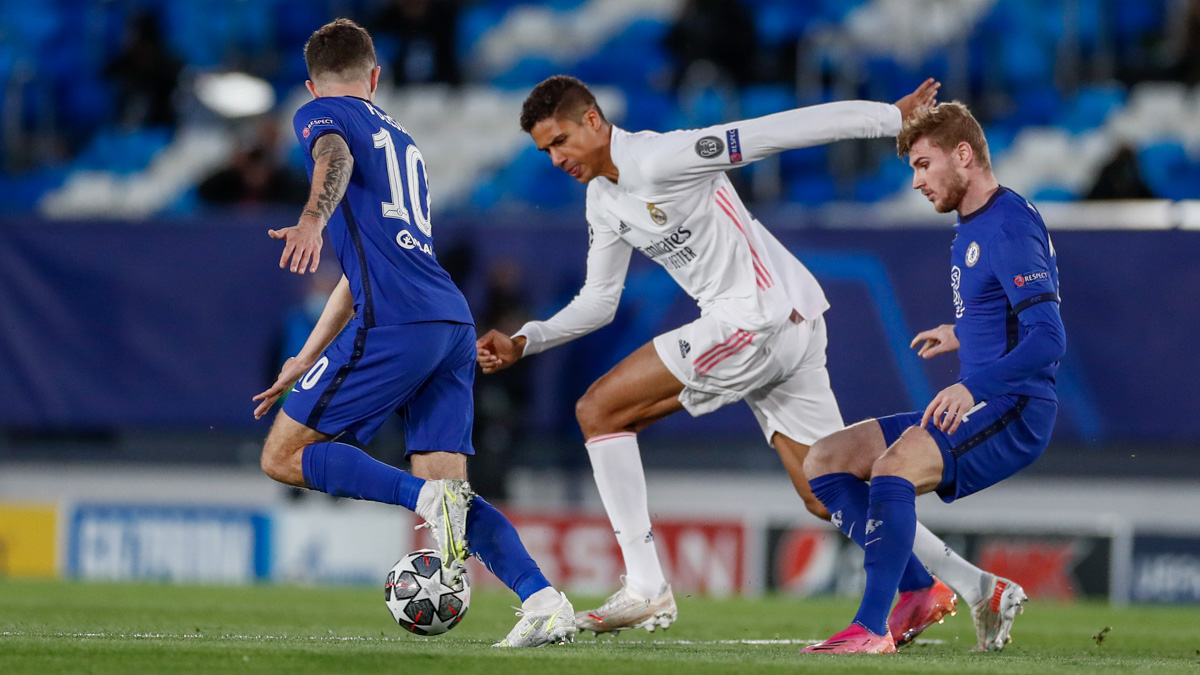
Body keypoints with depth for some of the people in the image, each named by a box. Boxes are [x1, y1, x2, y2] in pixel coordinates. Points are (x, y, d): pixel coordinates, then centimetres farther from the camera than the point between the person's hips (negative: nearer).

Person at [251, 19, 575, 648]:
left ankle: (429, 498, -20)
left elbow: (337, 160, -17)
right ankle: (543, 601, -17)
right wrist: (305, 361, 40)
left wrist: (312, 221, -38)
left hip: (396, 324, -7)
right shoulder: (399, 138, 33)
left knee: (284, 457, 1)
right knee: (445, 487, 4)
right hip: (454, 323, 7)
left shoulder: (319, 114, 10)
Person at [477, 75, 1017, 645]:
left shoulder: (659, 160, -16)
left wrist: (893, 117, -15)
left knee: (598, 410, -10)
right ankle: (975, 584, 15)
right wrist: (524, 342, 7)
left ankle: (645, 589, -12)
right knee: (826, 497, 10)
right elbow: (597, 302, 22)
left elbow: (778, 131, -16)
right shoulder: (602, 201, 13)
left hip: (764, 317, -9)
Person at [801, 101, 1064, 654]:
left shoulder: (1009, 227, -15)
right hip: (975, 407, 11)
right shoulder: (971, 229, 16)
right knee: (825, 461, 6)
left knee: (894, 465, -33)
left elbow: (1048, 339, -25)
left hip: (1016, 410, -11)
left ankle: (873, 627, -32)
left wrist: (973, 387, -34)